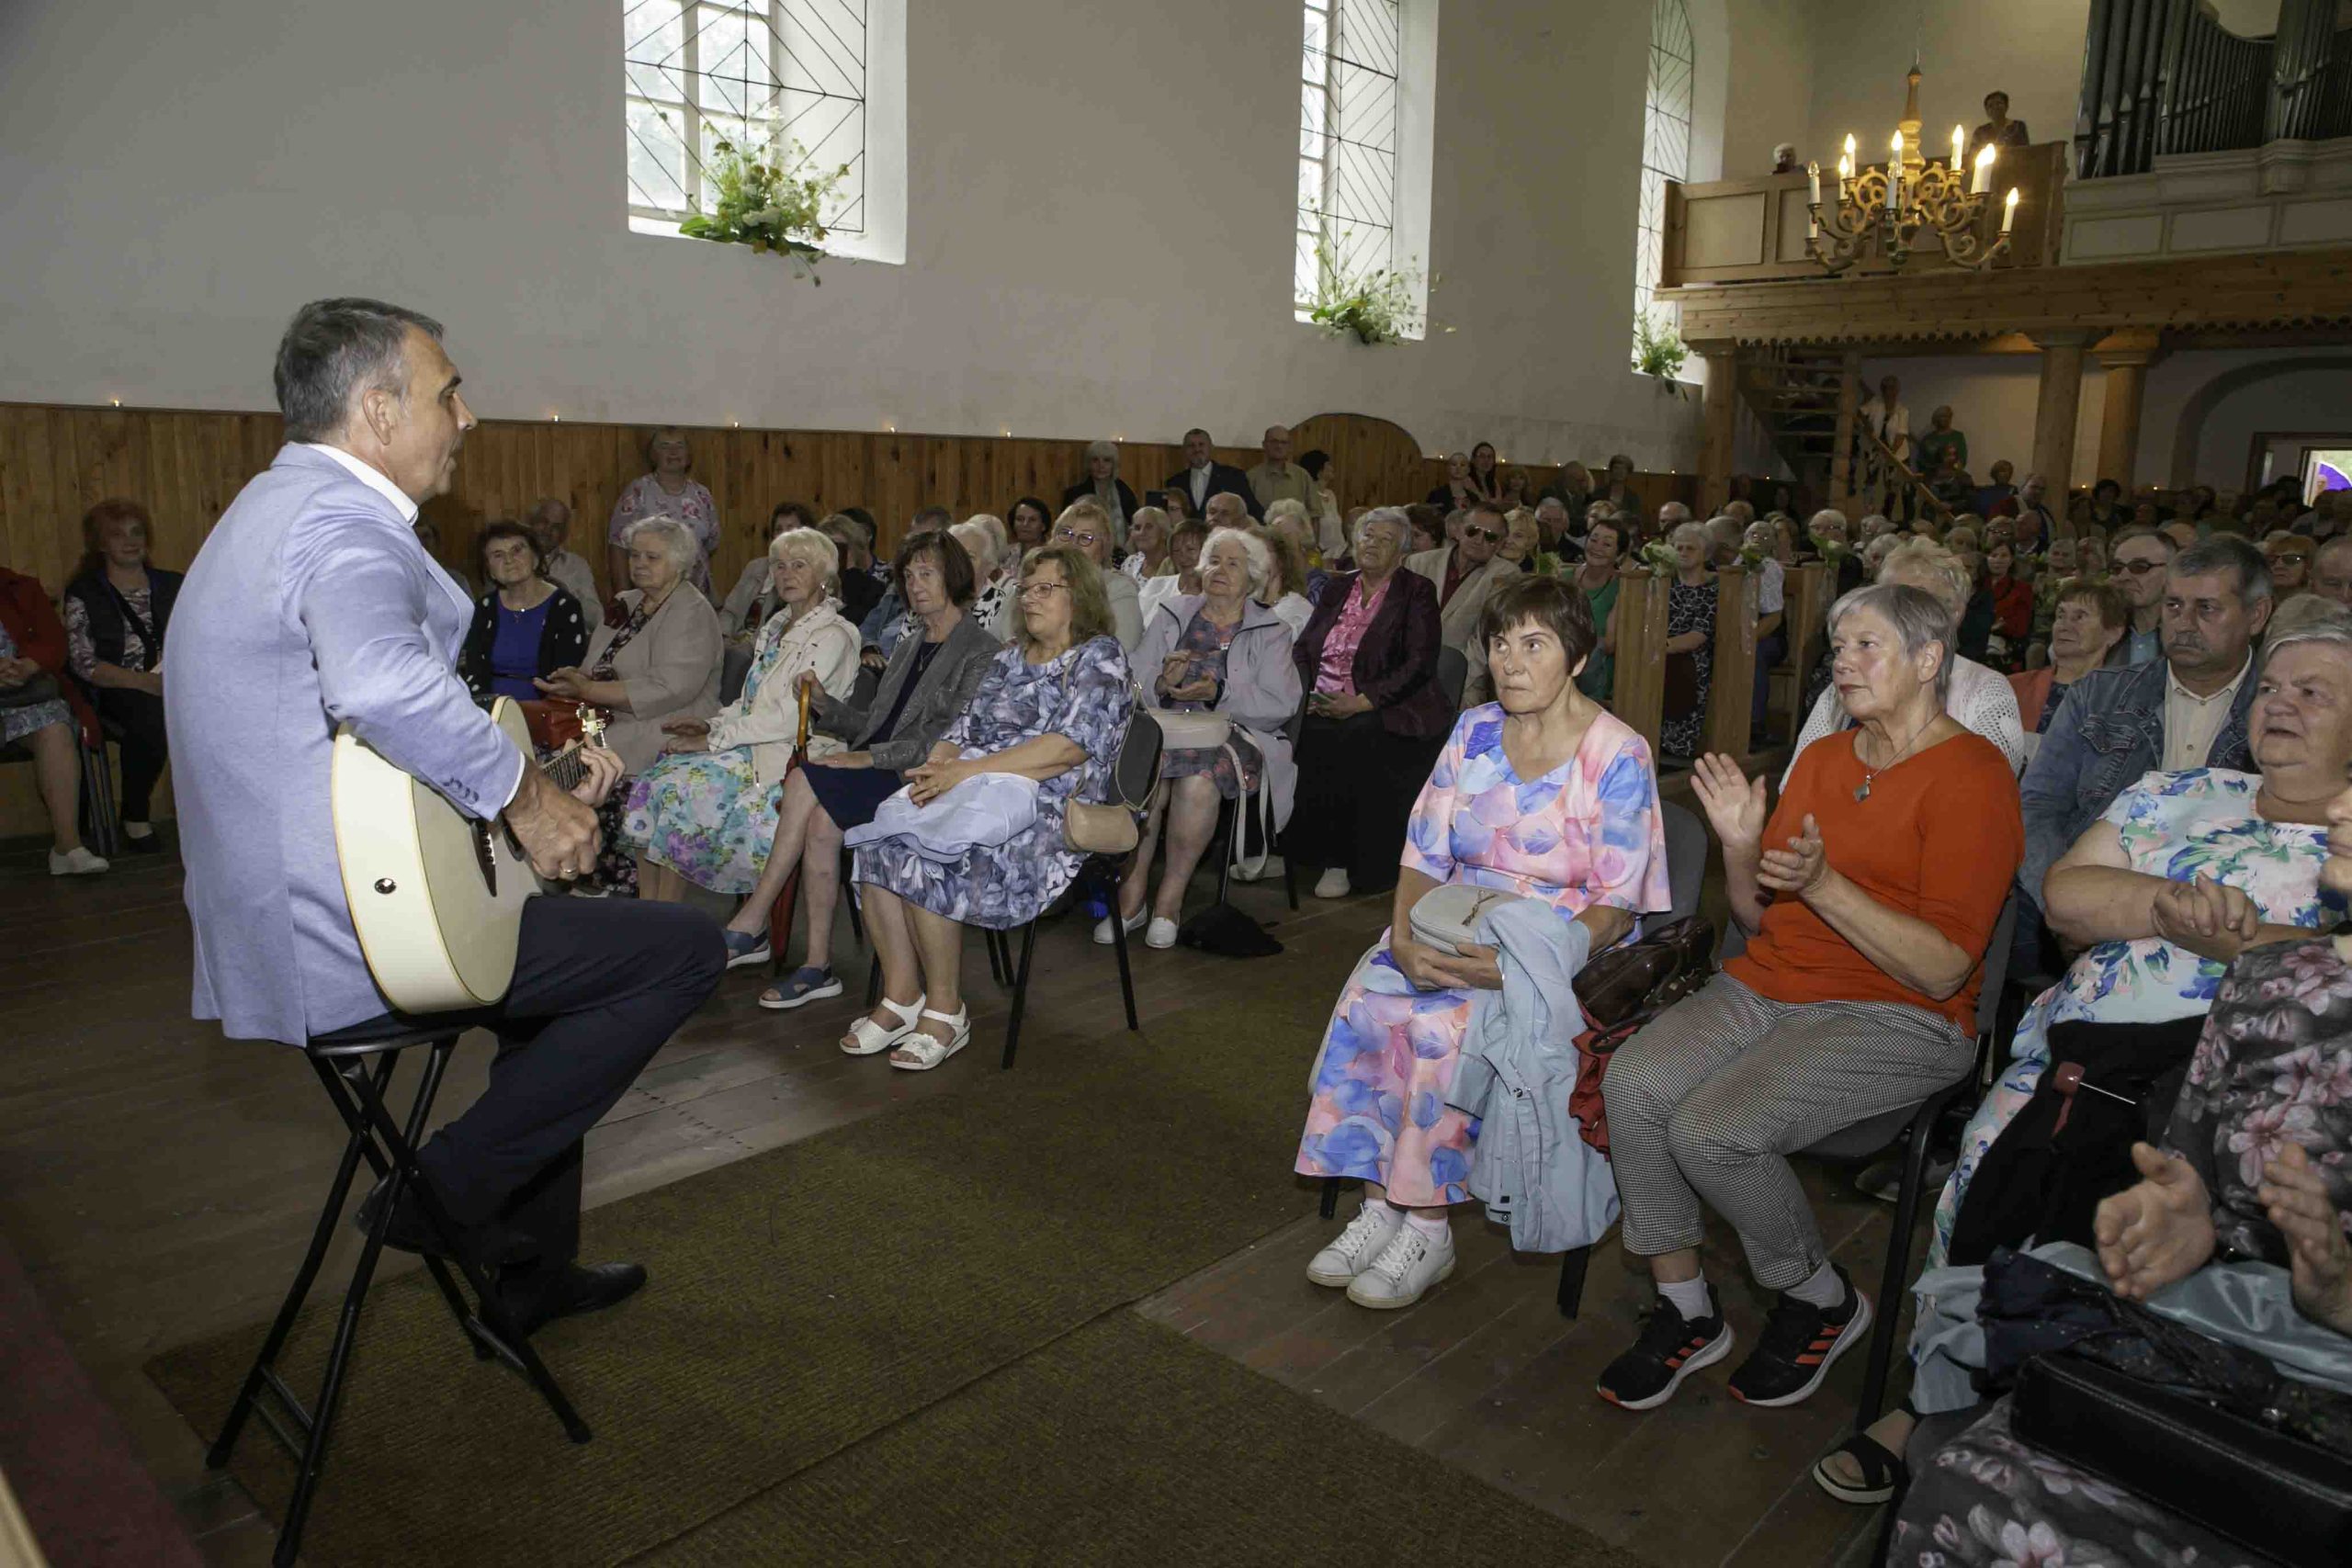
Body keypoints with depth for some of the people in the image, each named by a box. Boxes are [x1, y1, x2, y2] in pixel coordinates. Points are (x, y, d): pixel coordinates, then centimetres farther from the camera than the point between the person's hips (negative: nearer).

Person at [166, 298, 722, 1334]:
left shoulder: (274, 509, 17)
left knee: (571, 929, 29)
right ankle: (453, 1190, 0)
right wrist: (525, 796, -24)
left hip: (268, 927, 11)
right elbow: (384, 687, -41)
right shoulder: (342, 521, -18)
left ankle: (532, 1274, 33)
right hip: (348, 943, -11)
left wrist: (543, 771, 16)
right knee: (685, 948, -8)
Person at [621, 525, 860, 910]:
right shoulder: (777, 625, 18)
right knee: (650, 782, -11)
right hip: (750, 743, 8)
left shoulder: (833, 635, -10)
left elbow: (788, 716, -17)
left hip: (784, 758, -8)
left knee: (677, 788, -23)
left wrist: (714, 740, -15)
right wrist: (711, 723, 3)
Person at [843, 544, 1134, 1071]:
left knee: (923, 859, -29)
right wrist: (935, 767, -6)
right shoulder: (1010, 659, 23)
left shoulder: (1100, 659, -1)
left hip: (1046, 815, -7)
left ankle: (945, 1010, -13)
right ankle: (901, 997, -13)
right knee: (877, 838, -19)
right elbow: (962, 730, 19)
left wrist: (964, 772, -19)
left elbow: (1069, 747, -16)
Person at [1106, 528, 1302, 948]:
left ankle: (1170, 900, -22)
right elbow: (1134, 685, 9)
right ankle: (1131, 894, -23)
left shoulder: (1270, 631, 11)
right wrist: (1162, 684, -14)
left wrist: (1218, 693, -16)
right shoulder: (1171, 614, 18)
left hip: (1234, 735, -2)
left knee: (1197, 778, -36)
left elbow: (1281, 704, -4)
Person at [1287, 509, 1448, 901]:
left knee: (1349, 740, -35)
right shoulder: (1337, 587, 21)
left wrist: (1362, 702, -16)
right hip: (1322, 707, 5)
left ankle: (1341, 862, -23)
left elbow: (1419, 665, -7)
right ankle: (1283, 849, -13)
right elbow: (1302, 648, 20)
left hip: (1384, 712, -5)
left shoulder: (1417, 592, 4)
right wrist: (1304, 692, -1)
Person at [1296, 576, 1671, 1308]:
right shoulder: (1474, 732, 5)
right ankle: (1378, 1207, -13)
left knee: (1445, 1024, -31)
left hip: (1564, 945, -5)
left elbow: (1617, 906, -13)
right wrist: (1405, 938, -17)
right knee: (1368, 997, -23)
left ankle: (1427, 1229, -15)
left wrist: (1518, 964, -27)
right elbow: (1423, 857, 4)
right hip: (1458, 928, 5)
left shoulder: (1618, 755, -10)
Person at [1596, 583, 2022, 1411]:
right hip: (1767, 986, 6)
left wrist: (1823, 884, -24)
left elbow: (1944, 968, -15)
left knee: (1713, 1129, -27)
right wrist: (1741, 847, -4)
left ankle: (1823, 1300, 3)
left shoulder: (1972, 776, -7)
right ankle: (1686, 1310, -4)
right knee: (1634, 1083, -21)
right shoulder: (1823, 757, 15)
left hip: (1897, 1017, -6)